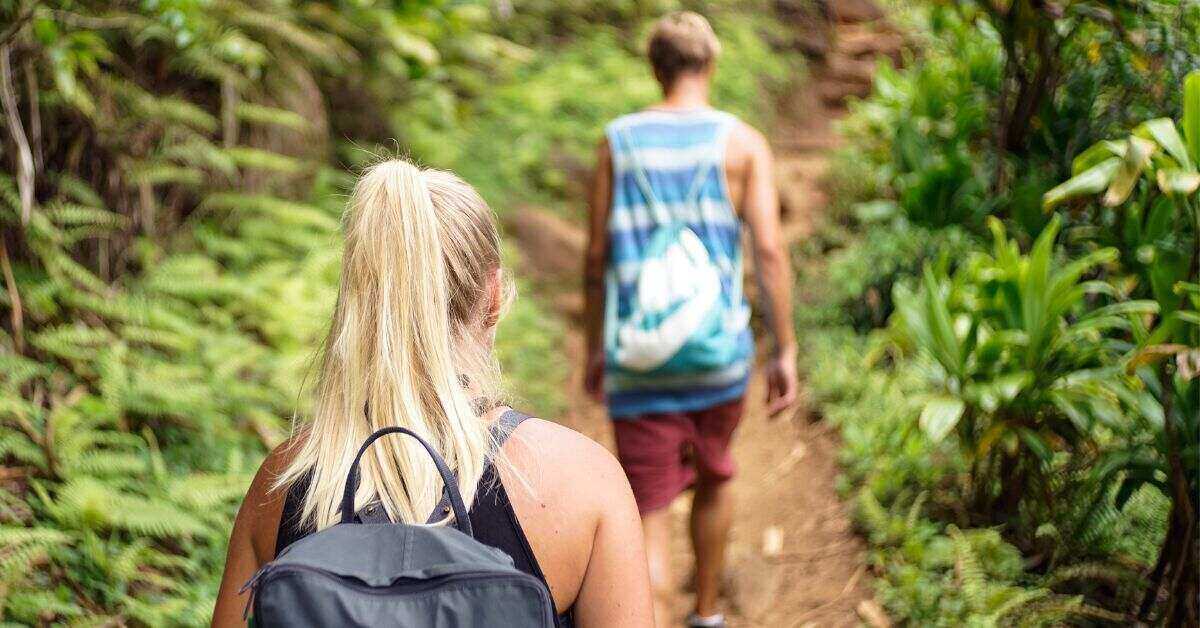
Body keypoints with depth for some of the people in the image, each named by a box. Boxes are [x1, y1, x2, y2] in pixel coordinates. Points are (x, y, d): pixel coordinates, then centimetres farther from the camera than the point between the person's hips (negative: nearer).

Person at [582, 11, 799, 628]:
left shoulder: (618, 139, 1)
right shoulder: (743, 142, -2)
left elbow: (595, 258, 2)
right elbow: (769, 249, -10)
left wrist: (594, 347, 14)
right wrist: (785, 351, -4)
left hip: (640, 360, -1)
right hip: (720, 356, 1)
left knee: (649, 518, 2)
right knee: (714, 474, 28)